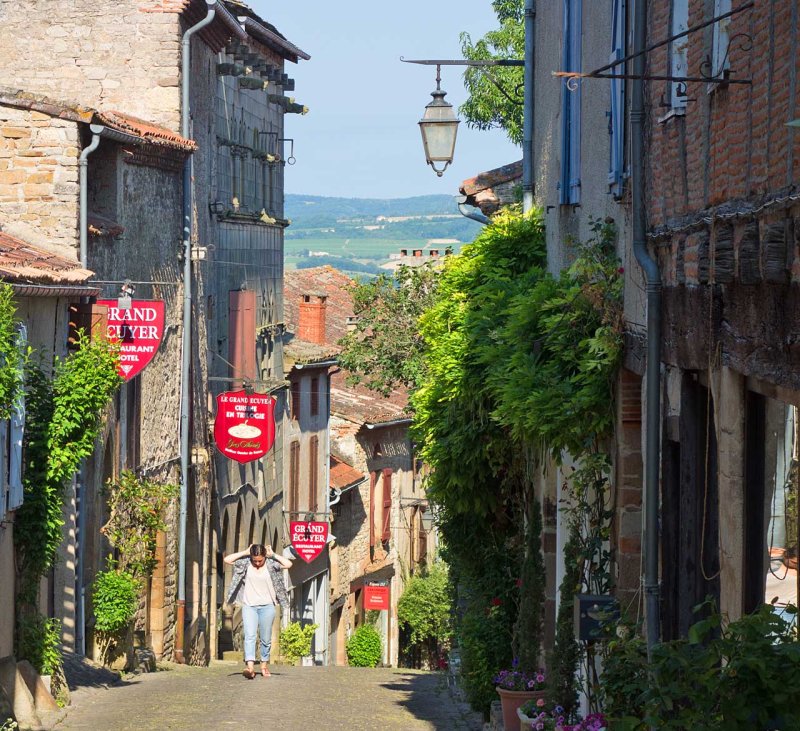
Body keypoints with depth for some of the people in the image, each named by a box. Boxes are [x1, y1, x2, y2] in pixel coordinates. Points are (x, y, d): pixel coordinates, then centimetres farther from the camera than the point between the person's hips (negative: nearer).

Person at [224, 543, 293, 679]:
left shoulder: (271, 564, -1)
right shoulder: (246, 563, 1)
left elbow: (288, 564, -13)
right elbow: (227, 559, -6)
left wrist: (273, 555, -7)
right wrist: (245, 552, -5)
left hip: (267, 606, 1)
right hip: (249, 606, -1)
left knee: (266, 639, 8)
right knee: (249, 636, -17)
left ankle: (264, 664, 27)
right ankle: (250, 667, -29)